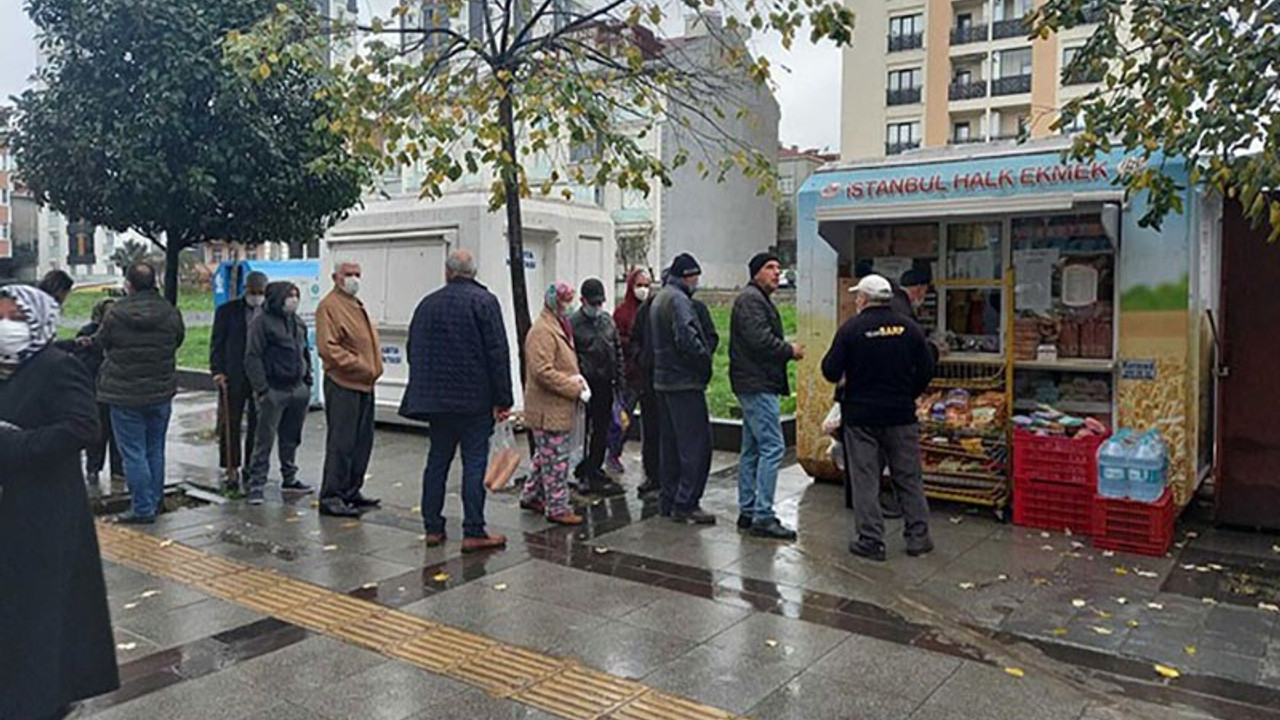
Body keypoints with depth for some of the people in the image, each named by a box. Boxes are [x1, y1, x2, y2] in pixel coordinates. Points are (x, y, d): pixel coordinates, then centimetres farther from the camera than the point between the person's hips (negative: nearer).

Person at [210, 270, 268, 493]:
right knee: (230, 424, 1)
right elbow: (217, 343, 3)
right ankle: (231, 471, 8)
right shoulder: (228, 310, 4)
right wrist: (217, 371, -6)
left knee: (258, 425, 6)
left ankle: (251, 468, 18)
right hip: (233, 377, -1)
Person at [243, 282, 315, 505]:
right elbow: (252, 358, -11)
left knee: (291, 438, 14)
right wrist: (262, 388, -15)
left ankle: (289, 478, 26)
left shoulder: (298, 323, 15)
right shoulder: (262, 322, -7)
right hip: (274, 390, -7)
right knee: (265, 440, -5)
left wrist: (307, 379, 15)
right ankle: (255, 484, 0)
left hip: (298, 388, 7)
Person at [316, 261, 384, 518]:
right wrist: (359, 367, -18)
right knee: (341, 443, -8)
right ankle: (330, 498, -2)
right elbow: (328, 347, -18)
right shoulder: (329, 306, -9)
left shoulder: (357, 306, 20)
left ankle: (351, 492, 23)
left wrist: (374, 369, 11)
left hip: (364, 385, 9)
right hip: (342, 384, -9)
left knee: (362, 442, 13)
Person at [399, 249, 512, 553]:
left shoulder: (427, 304, 10)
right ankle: (473, 532, -1)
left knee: (437, 461, 12)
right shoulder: (484, 301, -6)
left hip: (436, 399, 5)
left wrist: (424, 395, 23)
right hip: (475, 400, -5)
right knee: (474, 462, -2)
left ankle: (433, 528, 17)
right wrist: (503, 400, -8)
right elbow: (498, 354, -11)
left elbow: (414, 353, 16)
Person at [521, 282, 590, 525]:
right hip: (548, 408, -10)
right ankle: (557, 507, 4)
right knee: (555, 459, -4)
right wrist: (575, 388, -21)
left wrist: (576, 377, 6)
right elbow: (542, 371, -24)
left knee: (546, 456, 19)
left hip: (558, 407, 10)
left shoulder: (558, 327, 17)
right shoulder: (542, 331, -17)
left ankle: (531, 496, 31)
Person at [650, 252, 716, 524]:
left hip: (663, 380, 10)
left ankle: (669, 502, 19)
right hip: (684, 382, -10)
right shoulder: (679, 299, -13)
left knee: (672, 443, 14)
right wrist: (706, 359, -12)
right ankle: (685, 504, -5)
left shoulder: (659, 299, 19)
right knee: (696, 443, -6)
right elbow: (687, 339, -25)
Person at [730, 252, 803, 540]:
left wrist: (786, 350, 6)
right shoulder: (751, 299, -11)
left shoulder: (758, 300, 23)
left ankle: (747, 511, 19)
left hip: (754, 385, 11)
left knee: (752, 449, 13)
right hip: (758, 386, -11)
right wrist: (790, 351, -10)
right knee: (772, 446, -11)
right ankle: (763, 517, -9)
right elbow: (760, 340, -22)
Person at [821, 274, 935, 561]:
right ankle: (918, 536, 18)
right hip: (901, 415, 3)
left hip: (861, 416, -3)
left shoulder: (851, 329, -11)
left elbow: (831, 372, -11)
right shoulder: (909, 327, -1)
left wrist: (847, 376, 12)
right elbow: (927, 369, 3)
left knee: (865, 479, 5)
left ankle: (870, 540, 8)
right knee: (909, 476, 12)